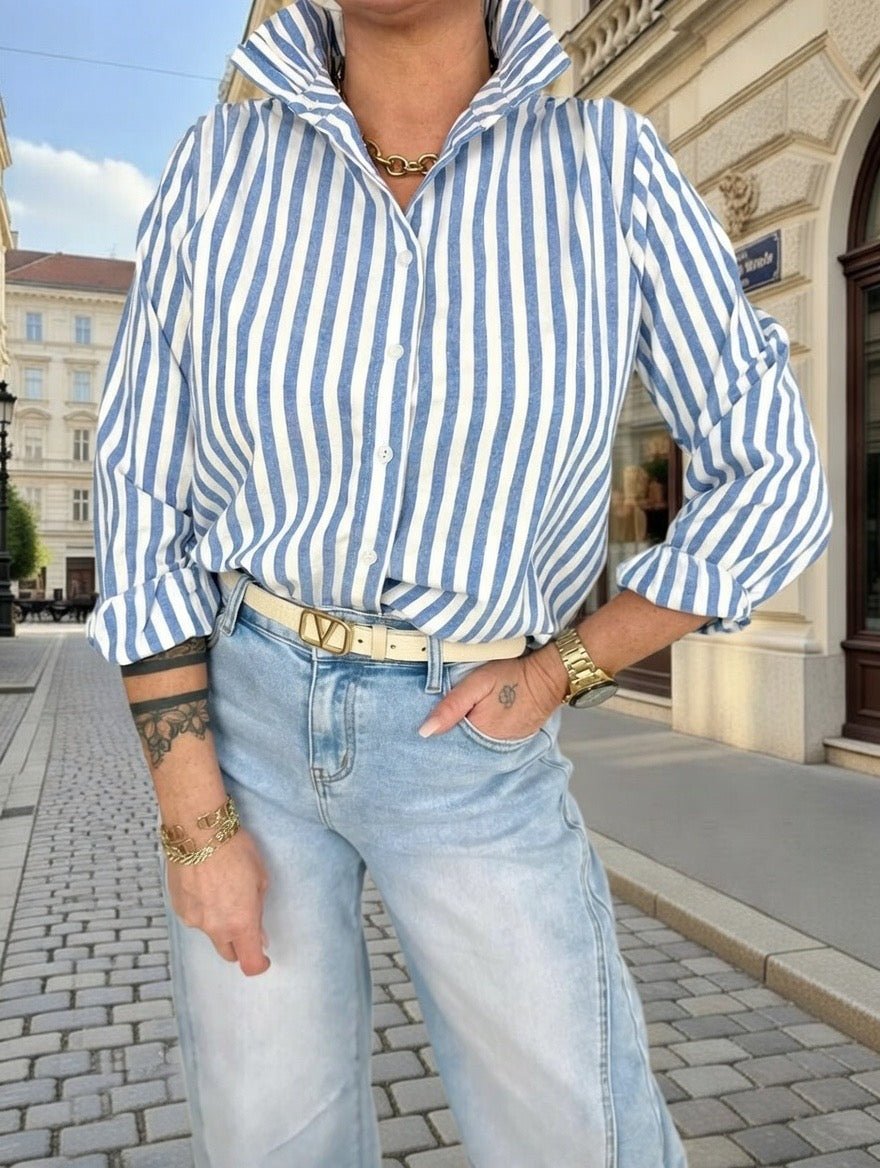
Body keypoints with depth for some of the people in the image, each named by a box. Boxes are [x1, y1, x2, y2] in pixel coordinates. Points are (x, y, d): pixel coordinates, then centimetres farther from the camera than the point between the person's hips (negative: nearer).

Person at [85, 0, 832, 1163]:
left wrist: (563, 671, -13)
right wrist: (193, 827, -9)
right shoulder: (220, 170, -4)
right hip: (247, 712, 1)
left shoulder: (615, 166, -7)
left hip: (470, 746, 0)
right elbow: (146, 502, -5)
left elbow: (772, 486, -4)